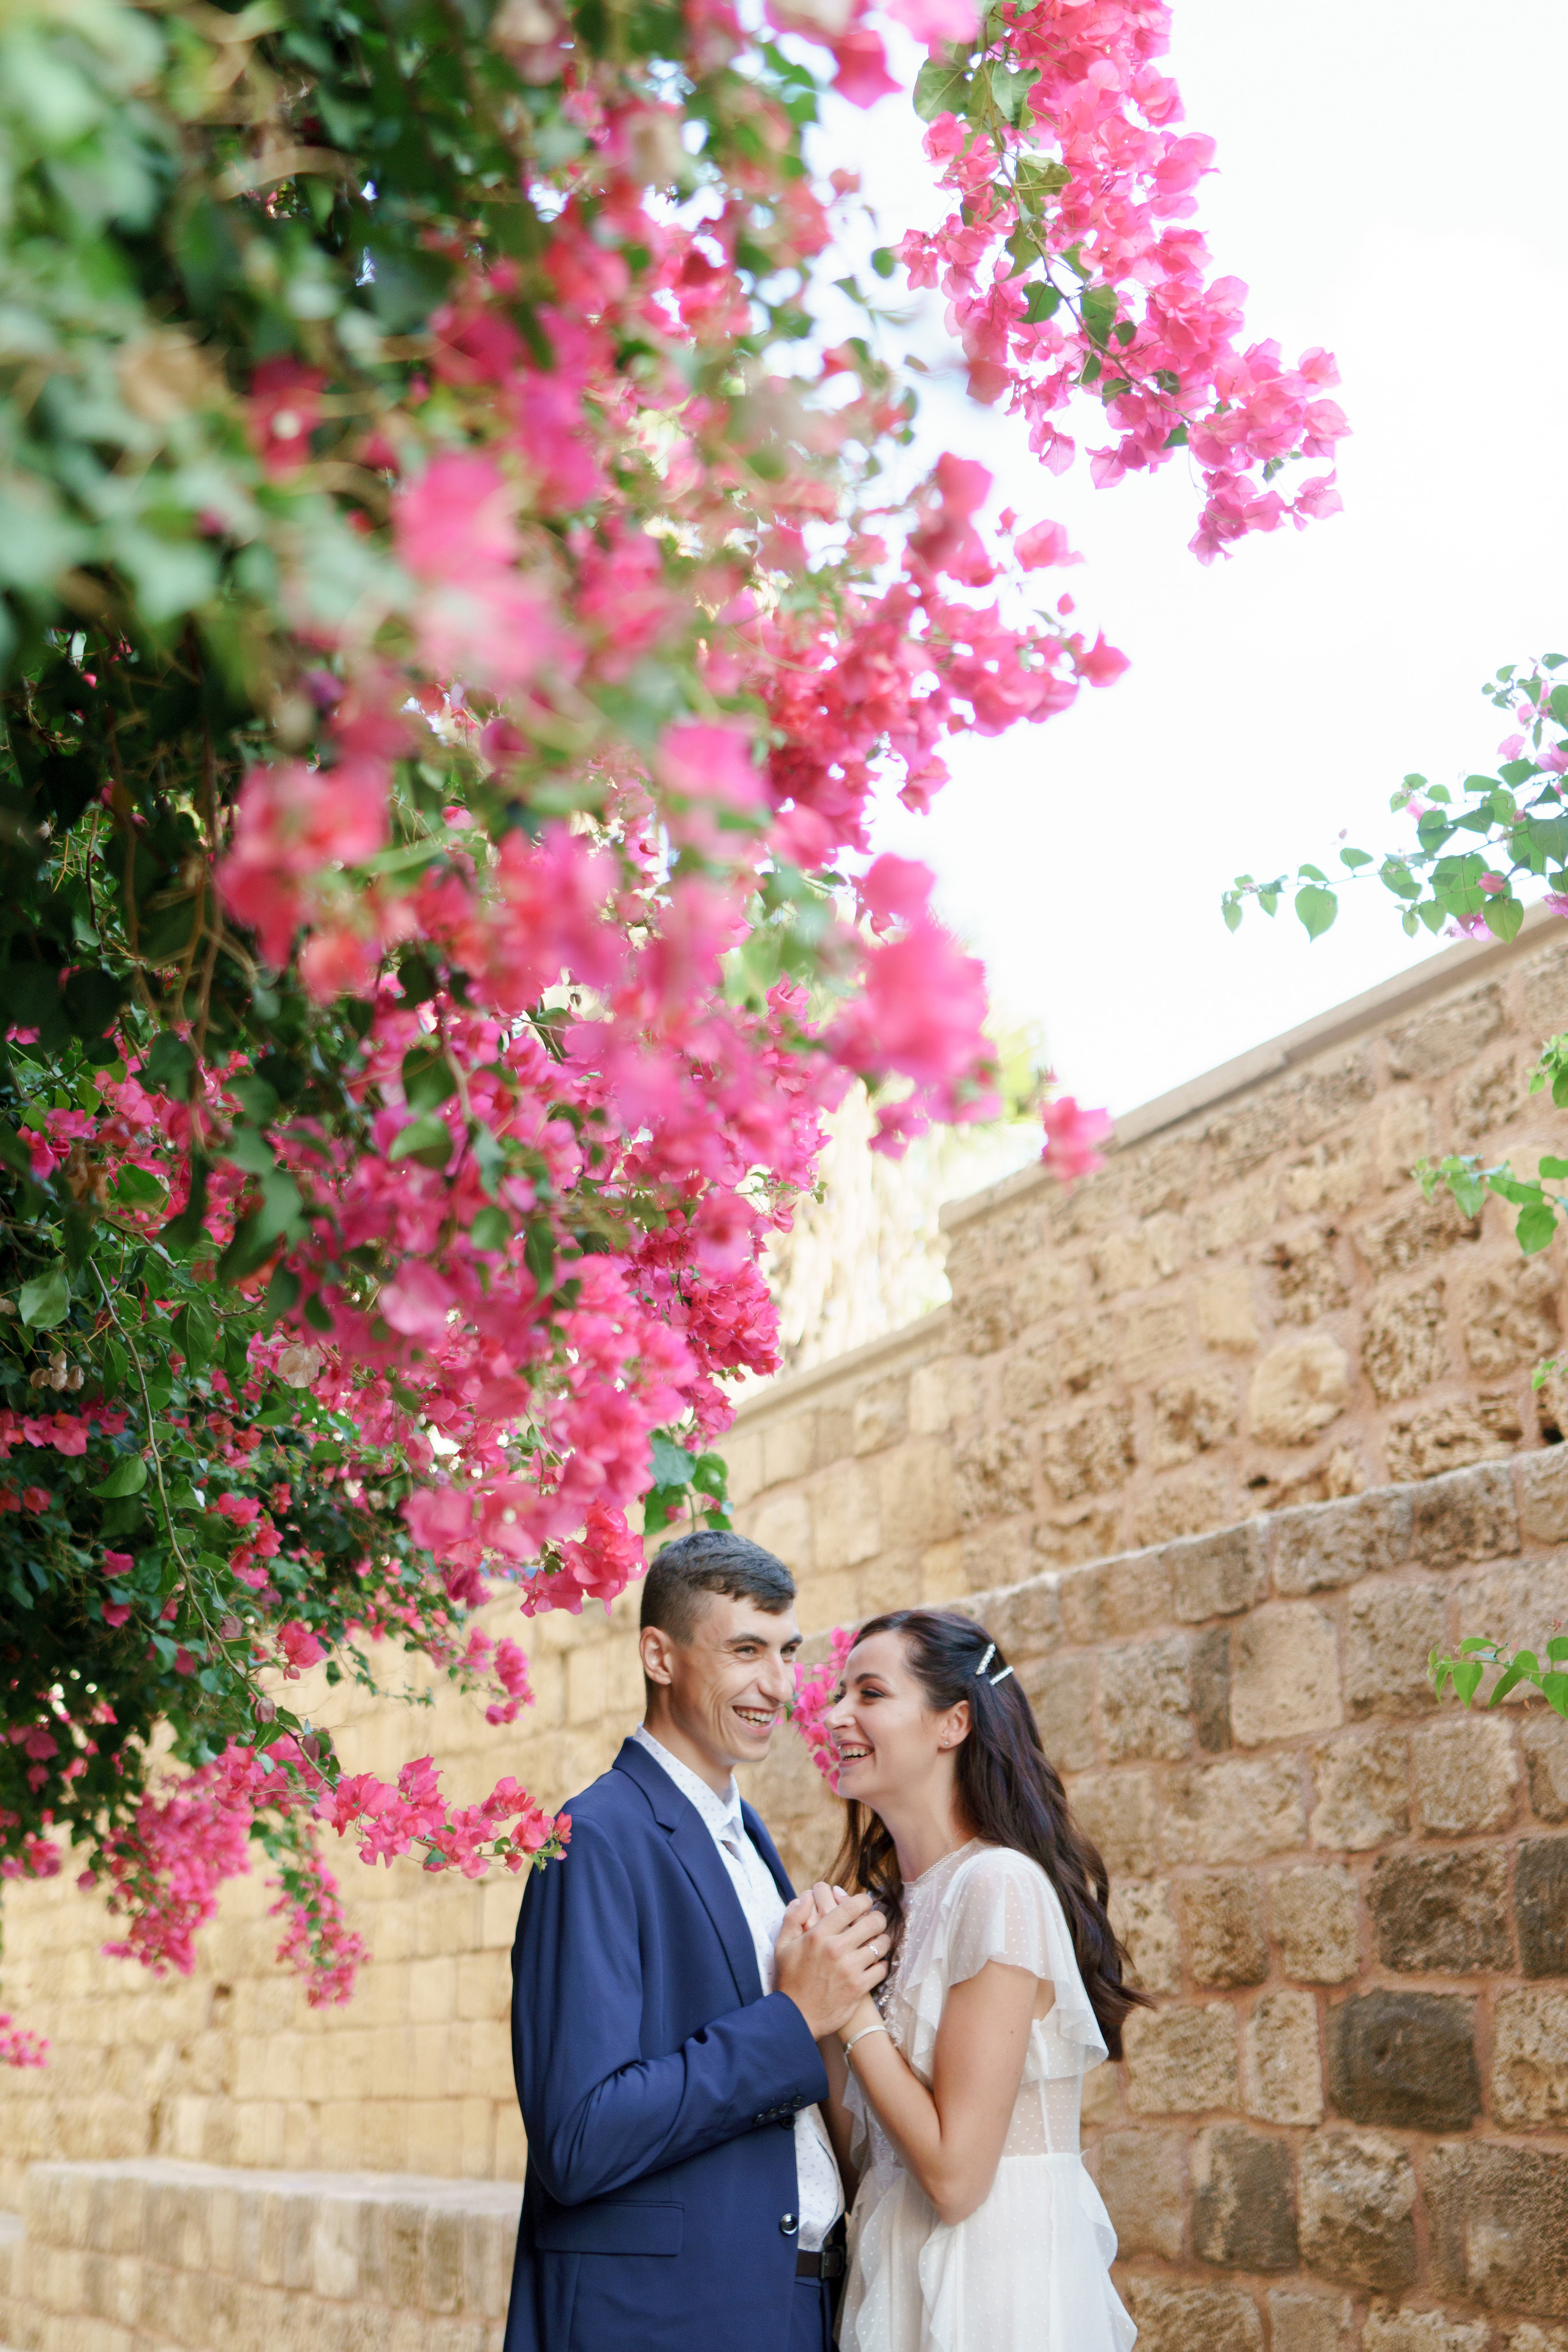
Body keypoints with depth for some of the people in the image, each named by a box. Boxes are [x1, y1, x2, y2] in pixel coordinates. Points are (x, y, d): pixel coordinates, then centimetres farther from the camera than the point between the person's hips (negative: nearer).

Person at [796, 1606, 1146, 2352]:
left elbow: (955, 2174, -21)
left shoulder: (1001, 1887, -18)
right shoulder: (885, 1905, 7)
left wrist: (852, 2004, -16)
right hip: (901, 2278, 8)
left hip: (996, 2285, -8)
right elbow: (861, 2156, 5)